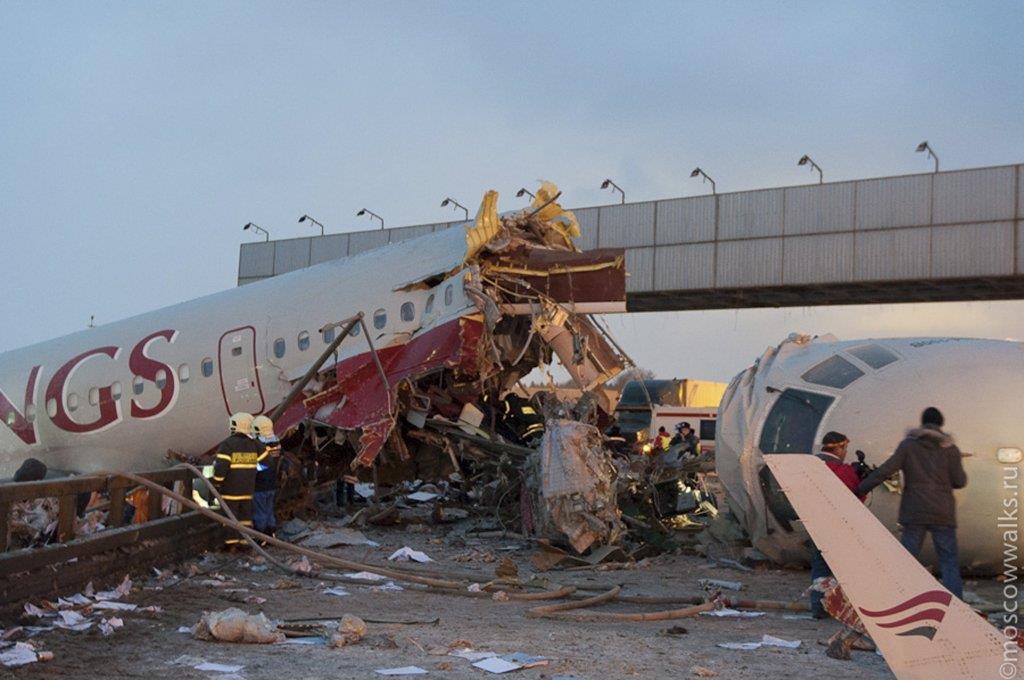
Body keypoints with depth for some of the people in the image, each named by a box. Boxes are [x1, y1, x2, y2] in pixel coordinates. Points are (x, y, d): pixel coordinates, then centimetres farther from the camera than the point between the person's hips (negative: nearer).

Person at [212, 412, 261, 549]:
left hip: (230, 490, -5)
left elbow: (220, 467, -18)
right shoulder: (253, 444, 5)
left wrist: (216, 483, -6)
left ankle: (232, 542, 3)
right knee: (245, 515, 13)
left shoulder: (227, 444, -13)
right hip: (248, 489, 5)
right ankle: (245, 540, 16)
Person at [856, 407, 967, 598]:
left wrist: (860, 489, -5)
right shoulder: (949, 447, 2)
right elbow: (959, 481, 0)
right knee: (950, 565, 5)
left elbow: (885, 471, -8)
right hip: (943, 515, 0)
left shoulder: (908, 444, 2)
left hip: (914, 513, 0)